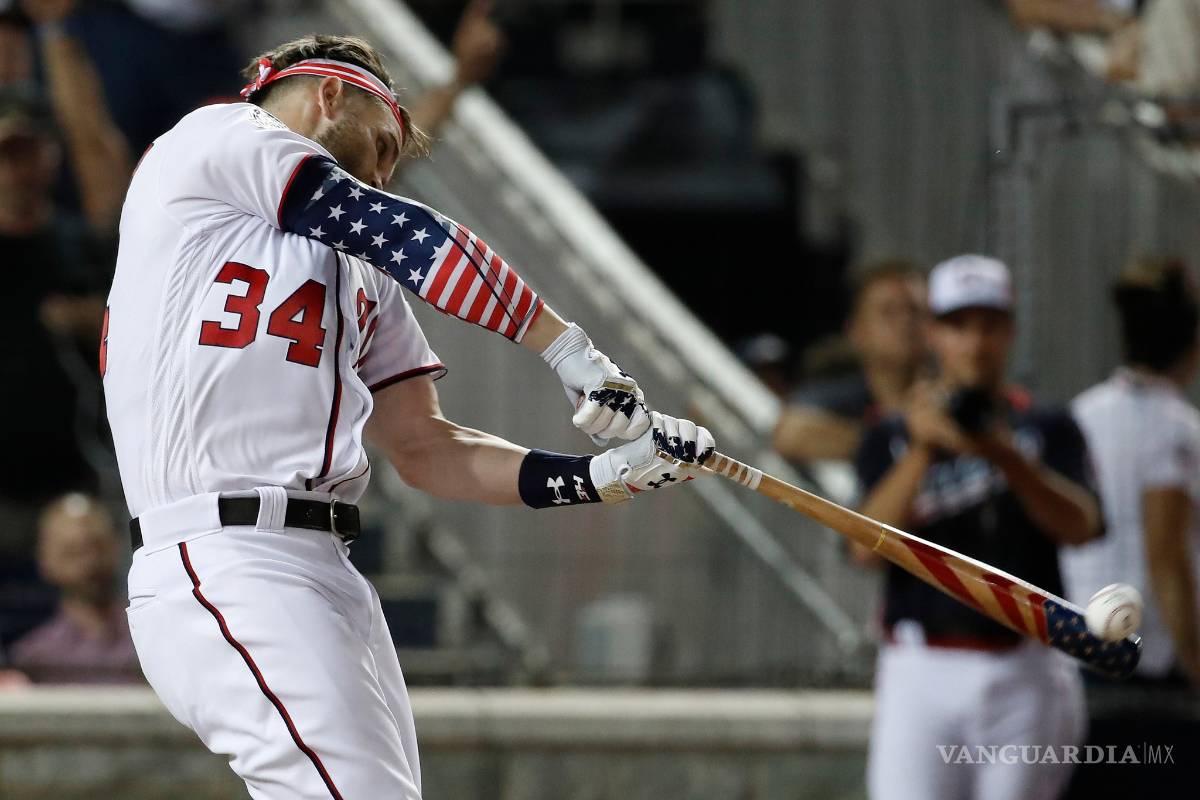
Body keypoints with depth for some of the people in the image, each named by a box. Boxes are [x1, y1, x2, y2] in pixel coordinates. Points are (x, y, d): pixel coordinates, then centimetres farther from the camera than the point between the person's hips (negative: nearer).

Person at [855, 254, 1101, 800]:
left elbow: (1079, 525, -8)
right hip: (923, 672, -1)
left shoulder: (1047, 431, 11)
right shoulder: (893, 438, 10)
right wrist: (923, 450, -20)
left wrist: (1005, 456, -24)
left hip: (1024, 673, 1)